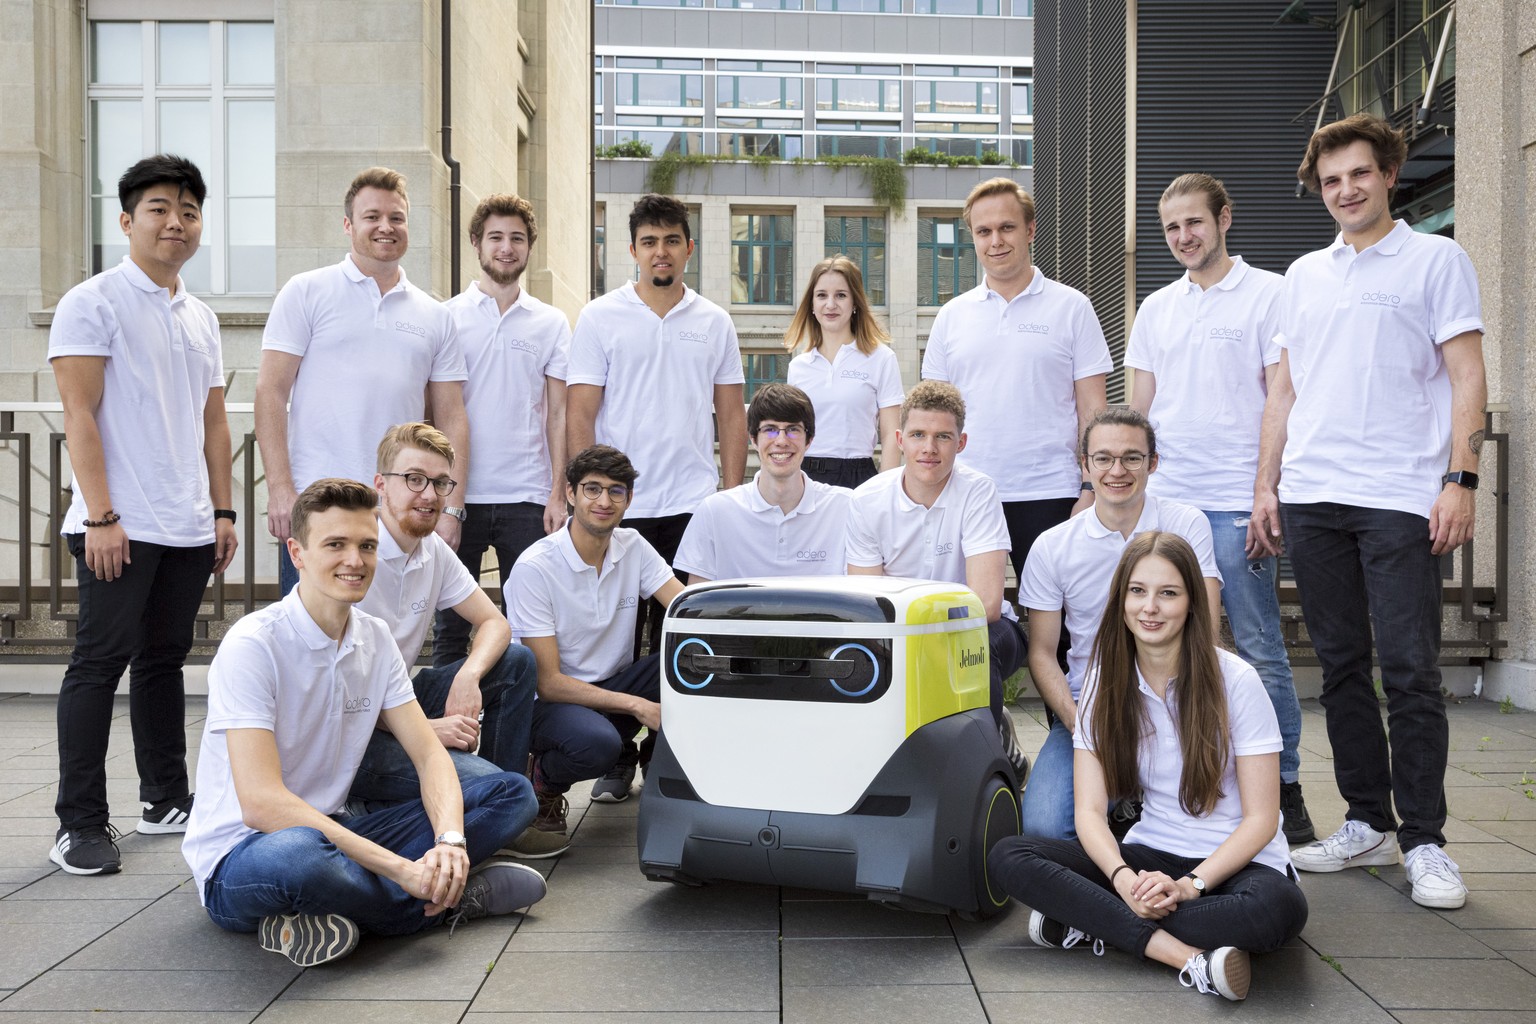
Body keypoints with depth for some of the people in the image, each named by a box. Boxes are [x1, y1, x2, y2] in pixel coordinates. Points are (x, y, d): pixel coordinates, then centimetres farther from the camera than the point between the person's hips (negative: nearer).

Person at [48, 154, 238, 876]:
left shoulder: (201, 318, 17)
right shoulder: (93, 303, -3)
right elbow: (79, 414, -10)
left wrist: (222, 511, 12)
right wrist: (100, 517, -16)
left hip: (189, 528, 6)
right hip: (119, 526, -6)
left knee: (164, 661, 13)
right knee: (99, 664, -3)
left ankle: (166, 800, 21)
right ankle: (80, 824, 3)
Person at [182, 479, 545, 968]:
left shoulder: (376, 639, 4)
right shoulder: (253, 645, -17)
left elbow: (429, 755, 1)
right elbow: (261, 803, -26)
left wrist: (450, 840, -22)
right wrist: (401, 867, -30)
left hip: (332, 833, 7)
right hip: (239, 855, -6)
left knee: (511, 792, -3)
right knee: (295, 854, -42)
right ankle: (450, 897, -16)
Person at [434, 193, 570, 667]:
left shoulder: (552, 323, 8)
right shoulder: (446, 317, 6)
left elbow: (558, 414, 6)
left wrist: (558, 493, -2)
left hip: (527, 498, 1)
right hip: (457, 494, 0)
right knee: (451, 625, 7)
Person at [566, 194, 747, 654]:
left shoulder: (715, 322, 9)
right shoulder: (599, 317, 3)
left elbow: (731, 415, 11)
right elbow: (579, 415, -1)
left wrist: (733, 495, 3)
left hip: (694, 506, 2)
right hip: (619, 507, -2)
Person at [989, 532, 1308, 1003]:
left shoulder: (1235, 681, -10)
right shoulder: (1106, 682, 0)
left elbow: (1261, 818, -11)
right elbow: (1090, 810, -6)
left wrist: (1190, 886, -25)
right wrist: (1124, 879, -26)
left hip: (1235, 860, -3)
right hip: (1150, 856, 3)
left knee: (1280, 908, -38)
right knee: (1007, 857, -20)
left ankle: (1091, 922, -22)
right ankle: (1188, 955, -31)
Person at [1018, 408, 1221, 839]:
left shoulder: (1187, 525, 1)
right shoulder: (1052, 548, 3)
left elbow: (1203, 632, -6)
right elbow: (1042, 653, 6)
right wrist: (1075, 719, -13)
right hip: (1087, 706, 1)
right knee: (1042, 824, -22)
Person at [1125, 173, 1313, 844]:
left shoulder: (1268, 294, 2)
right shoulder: (1156, 309, 17)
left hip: (1236, 504, -5)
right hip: (1161, 504, 5)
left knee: (1259, 649, -2)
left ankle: (1283, 787, 10)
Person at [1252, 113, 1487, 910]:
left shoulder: (1435, 260, 4)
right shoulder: (1304, 275, 18)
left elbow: (1468, 379, -1)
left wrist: (1460, 479, -12)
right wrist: (1265, 485, 10)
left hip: (1402, 497, -4)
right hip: (1311, 496, 5)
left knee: (1411, 672, -5)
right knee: (1342, 666, 9)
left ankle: (1423, 841, 5)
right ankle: (1367, 823, 19)